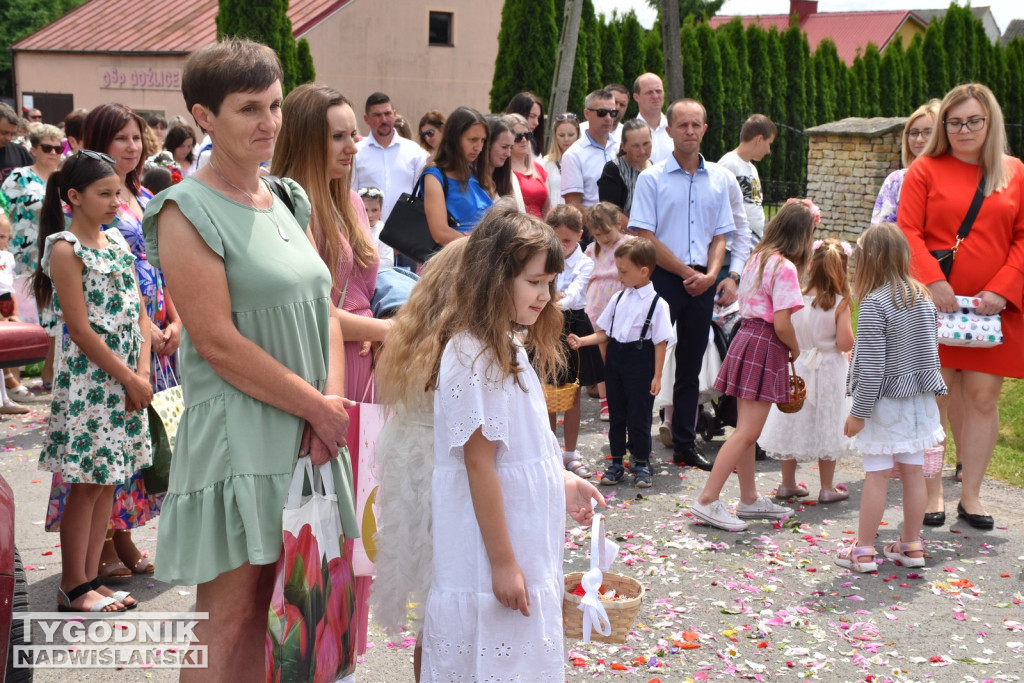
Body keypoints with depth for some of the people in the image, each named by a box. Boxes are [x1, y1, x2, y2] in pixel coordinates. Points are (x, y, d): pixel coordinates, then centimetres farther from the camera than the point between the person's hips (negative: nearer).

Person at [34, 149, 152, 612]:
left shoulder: (118, 242, 11)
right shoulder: (65, 249, -10)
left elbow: (138, 313, 10)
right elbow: (81, 331, -14)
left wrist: (142, 372, -2)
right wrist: (129, 379, -12)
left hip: (126, 377, 7)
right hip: (89, 378, -7)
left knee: (108, 480, 10)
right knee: (87, 482, -1)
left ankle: (90, 578, 18)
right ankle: (73, 586, 9)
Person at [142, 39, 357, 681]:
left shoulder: (289, 201, 12)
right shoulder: (188, 212, -10)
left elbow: (323, 307, 12)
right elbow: (218, 342, -17)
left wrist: (334, 399, -5)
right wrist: (318, 407, -13)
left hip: (306, 431, 7)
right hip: (236, 431, -7)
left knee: (268, 608, 13)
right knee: (229, 620, -1)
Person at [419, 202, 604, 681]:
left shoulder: (511, 350, 11)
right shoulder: (473, 359, -19)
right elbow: (479, 463, -21)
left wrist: (563, 483, 10)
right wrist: (503, 562, -19)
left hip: (530, 550, 9)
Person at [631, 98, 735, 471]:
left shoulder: (720, 178, 9)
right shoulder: (652, 178, -3)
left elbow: (720, 236, 12)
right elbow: (646, 238, -8)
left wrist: (711, 274, -6)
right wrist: (686, 272, -10)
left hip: (702, 283, 4)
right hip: (662, 278, -4)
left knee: (691, 367, 10)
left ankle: (685, 445, 19)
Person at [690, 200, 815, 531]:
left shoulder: (757, 258, 11)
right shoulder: (785, 267, -14)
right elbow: (782, 324, -18)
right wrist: (795, 350, -1)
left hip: (745, 336, 9)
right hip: (765, 346, -9)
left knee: (746, 429, 15)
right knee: (748, 432, -8)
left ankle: (749, 499, 25)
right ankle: (707, 500, -10)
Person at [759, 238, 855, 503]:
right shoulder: (839, 304, -15)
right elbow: (845, 344, -18)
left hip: (797, 367, 3)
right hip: (828, 371, -3)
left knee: (793, 424, 13)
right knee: (826, 425, 8)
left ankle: (788, 483, 22)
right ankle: (827, 487, 15)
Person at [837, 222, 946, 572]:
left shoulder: (874, 303, -16)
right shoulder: (923, 298, 4)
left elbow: (871, 364, -18)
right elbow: (930, 350, 11)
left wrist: (859, 412, -12)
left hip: (885, 402, -6)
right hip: (919, 400, 6)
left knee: (877, 475, -1)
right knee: (914, 471, 12)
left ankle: (863, 550, 6)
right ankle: (912, 546, 22)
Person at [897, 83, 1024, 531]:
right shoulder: (925, 170, 3)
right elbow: (908, 232, -3)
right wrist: (933, 282, -17)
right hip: (934, 304, -2)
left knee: (983, 398, 5)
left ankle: (971, 494, 16)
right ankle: (932, 493, 12)